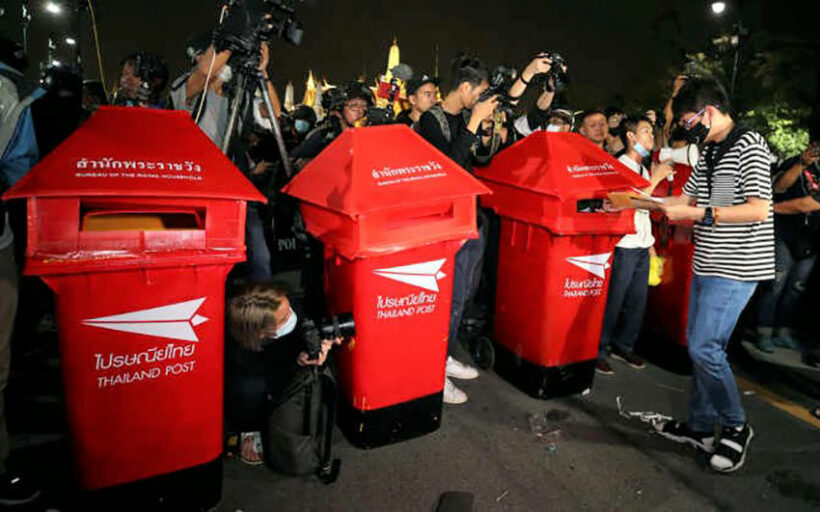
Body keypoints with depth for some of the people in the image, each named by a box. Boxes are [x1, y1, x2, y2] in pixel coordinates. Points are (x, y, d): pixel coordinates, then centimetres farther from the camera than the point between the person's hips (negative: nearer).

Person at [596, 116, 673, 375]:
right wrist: (655, 179, -14)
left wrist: (650, 242, 18)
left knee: (638, 298, 12)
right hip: (624, 244, -8)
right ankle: (597, 351, 8)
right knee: (613, 299, -3)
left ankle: (623, 345, 25)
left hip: (642, 244, 8)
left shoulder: (643, 168, 17)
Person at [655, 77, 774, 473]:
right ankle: (701, 426, 24)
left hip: (736, 268, -9)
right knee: (698, 345, 11)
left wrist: (699, 214, -22)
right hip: (706, 264, 9)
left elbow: (760, 210, -20)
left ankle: (735, 428, 11)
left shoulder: (749, 145, -12)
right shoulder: (709, 152, 14)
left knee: (704, 348, -10)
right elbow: (685, 199, 20)